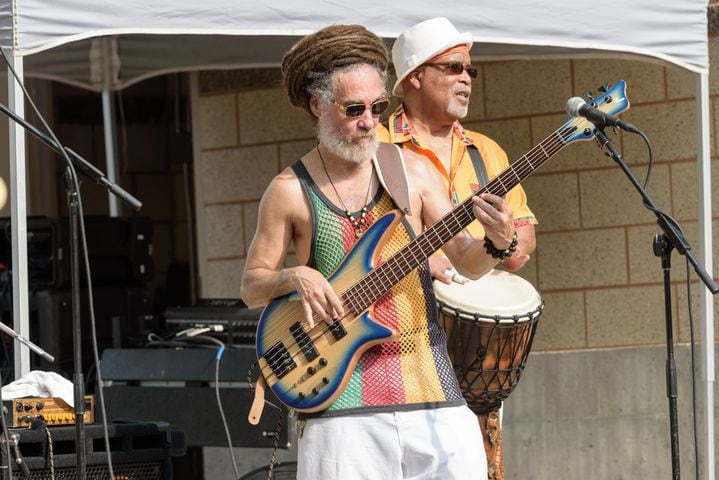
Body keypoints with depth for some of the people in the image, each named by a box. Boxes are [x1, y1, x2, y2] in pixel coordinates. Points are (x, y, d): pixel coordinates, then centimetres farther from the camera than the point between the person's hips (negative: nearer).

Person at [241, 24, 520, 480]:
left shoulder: (413, 171, 6)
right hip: (344, 403, -2)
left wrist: (495, 244, -18)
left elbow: (466, 261, 4)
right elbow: (252, 286, 7)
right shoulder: (290, 191, 1)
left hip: (431, 389, 2)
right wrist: (295, 277, -13)